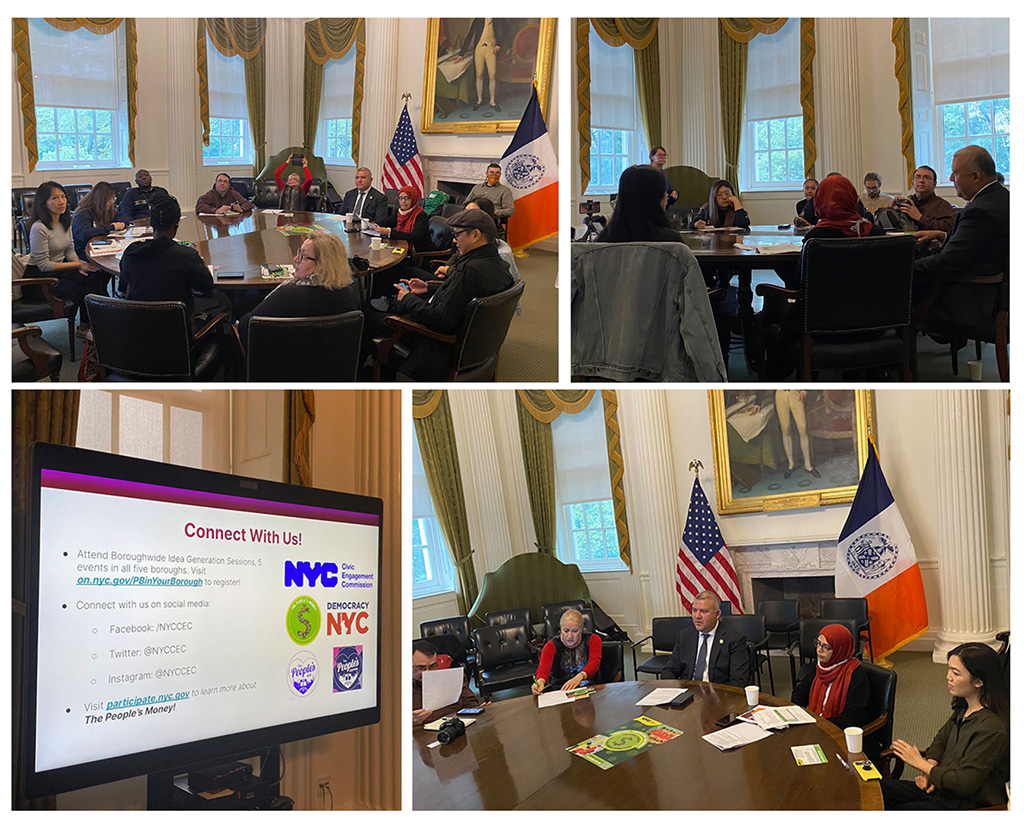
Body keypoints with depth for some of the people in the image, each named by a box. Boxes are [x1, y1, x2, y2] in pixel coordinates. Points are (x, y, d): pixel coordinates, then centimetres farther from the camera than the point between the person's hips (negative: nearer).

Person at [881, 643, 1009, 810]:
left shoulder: (993, 728, -25)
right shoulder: (964, 709, 4)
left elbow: (965, 784, -24)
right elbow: (942, 738, 21)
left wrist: (922, 764, -14)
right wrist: (929, 772, 2)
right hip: (943, 788, 9)